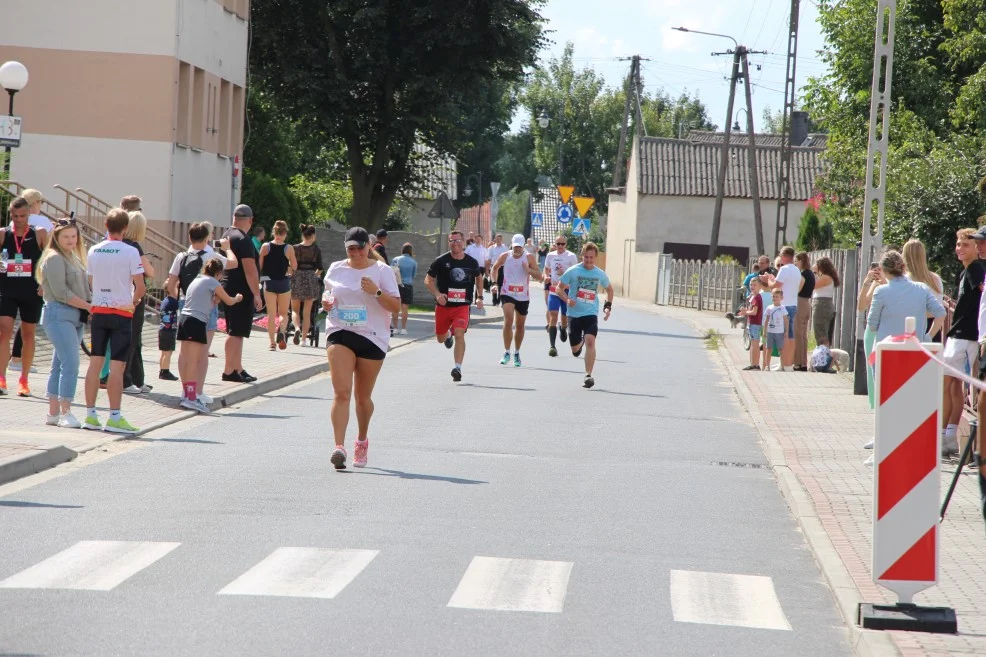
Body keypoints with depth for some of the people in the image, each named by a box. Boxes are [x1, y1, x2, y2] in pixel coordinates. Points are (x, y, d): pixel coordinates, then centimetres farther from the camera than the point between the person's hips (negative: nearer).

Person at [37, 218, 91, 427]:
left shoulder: (74, 257, 18)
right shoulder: (54, 258, -8)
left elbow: (82, 288, 19)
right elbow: (61, 292, -15)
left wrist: (93, 307, 2)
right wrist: (88, 306, -14)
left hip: (75, 317, 9)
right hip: (59, 315, -9)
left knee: (60, 365, 10)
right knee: (71, 364, -15)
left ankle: (54, 412, 13)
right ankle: (65, 412, -14)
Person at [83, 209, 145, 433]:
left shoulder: (94, 251, 4)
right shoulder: (130, 252, -11)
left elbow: (91, 283, 9)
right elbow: (140, 287, -11)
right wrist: (133, 302, 7)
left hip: (98, 311, 5)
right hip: (121, 313, -5)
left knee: (95, 363, 8)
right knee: (117, 365, -4)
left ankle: (90, 415, 10)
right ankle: (114, 417, -6)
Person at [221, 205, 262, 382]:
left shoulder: (226, 236, 14)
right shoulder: (243, 240, -16)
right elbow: (250, 270, -20)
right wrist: (256, 294, -17)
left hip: (228, 290, 10)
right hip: (241, 293, -10)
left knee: (236, 332, 14)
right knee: (236, 332, -7)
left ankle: (238, 369, 18)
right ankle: (229, 371, -6)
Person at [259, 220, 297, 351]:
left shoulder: (265, 247, -5)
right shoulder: (289, 248, -8)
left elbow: (259, 266, -1)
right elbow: (294, 267, -1)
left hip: (269, 283, 1)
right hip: (284, 283, -1)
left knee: (271, 314, 8)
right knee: (283, 313, 13)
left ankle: (272, 343, 4)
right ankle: (281, 331, -17)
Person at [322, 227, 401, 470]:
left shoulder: (381, 271, 0)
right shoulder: (336, 269, 9)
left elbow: (396, 305, -3)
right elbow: (328, 293, 24)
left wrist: (377, 292, -20)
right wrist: (326, 301, 1)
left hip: (372, 338, -1)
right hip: (340, 333, 1)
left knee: (362, 396, 10)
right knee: (341, 392, -15)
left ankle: (362, 441, 35)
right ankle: (339, 447, -23)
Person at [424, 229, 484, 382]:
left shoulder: (472, 262, 1)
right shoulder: (441, 261, -6)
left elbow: (479, 278, 21)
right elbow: (428, 280, 1)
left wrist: (479, 297, 10)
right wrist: (437, 294, -16)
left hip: (462, 306, -1)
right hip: (443, 305, 1)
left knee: (459, 334, -20)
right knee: (440, 338, 15)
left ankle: (458, 367, -21)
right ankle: (448, 335, 54)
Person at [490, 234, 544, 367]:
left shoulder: (529, 257, -4)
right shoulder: (505, 256, -1)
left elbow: (540, 276, -5)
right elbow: (495, 268, 18)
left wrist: (528, 270, -22)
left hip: (523, 296, 1)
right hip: (507, 294, -1)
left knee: (520, 325, 12)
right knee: (508, 320, -21)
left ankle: (517, 353, 29)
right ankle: (507, 352, -16)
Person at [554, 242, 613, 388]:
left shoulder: (600, 274, 2)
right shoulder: (573, 271, -5)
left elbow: (609, 289, 21)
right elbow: (559, 288, 0)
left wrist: (608, 306, 7)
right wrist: (567, 300, -20)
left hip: (591, 313, 0)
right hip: (574, 314, 0)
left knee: (590, 341, -24)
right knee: (575, 351, 10)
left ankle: (588, 375, -21)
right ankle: (580, 342, 49)